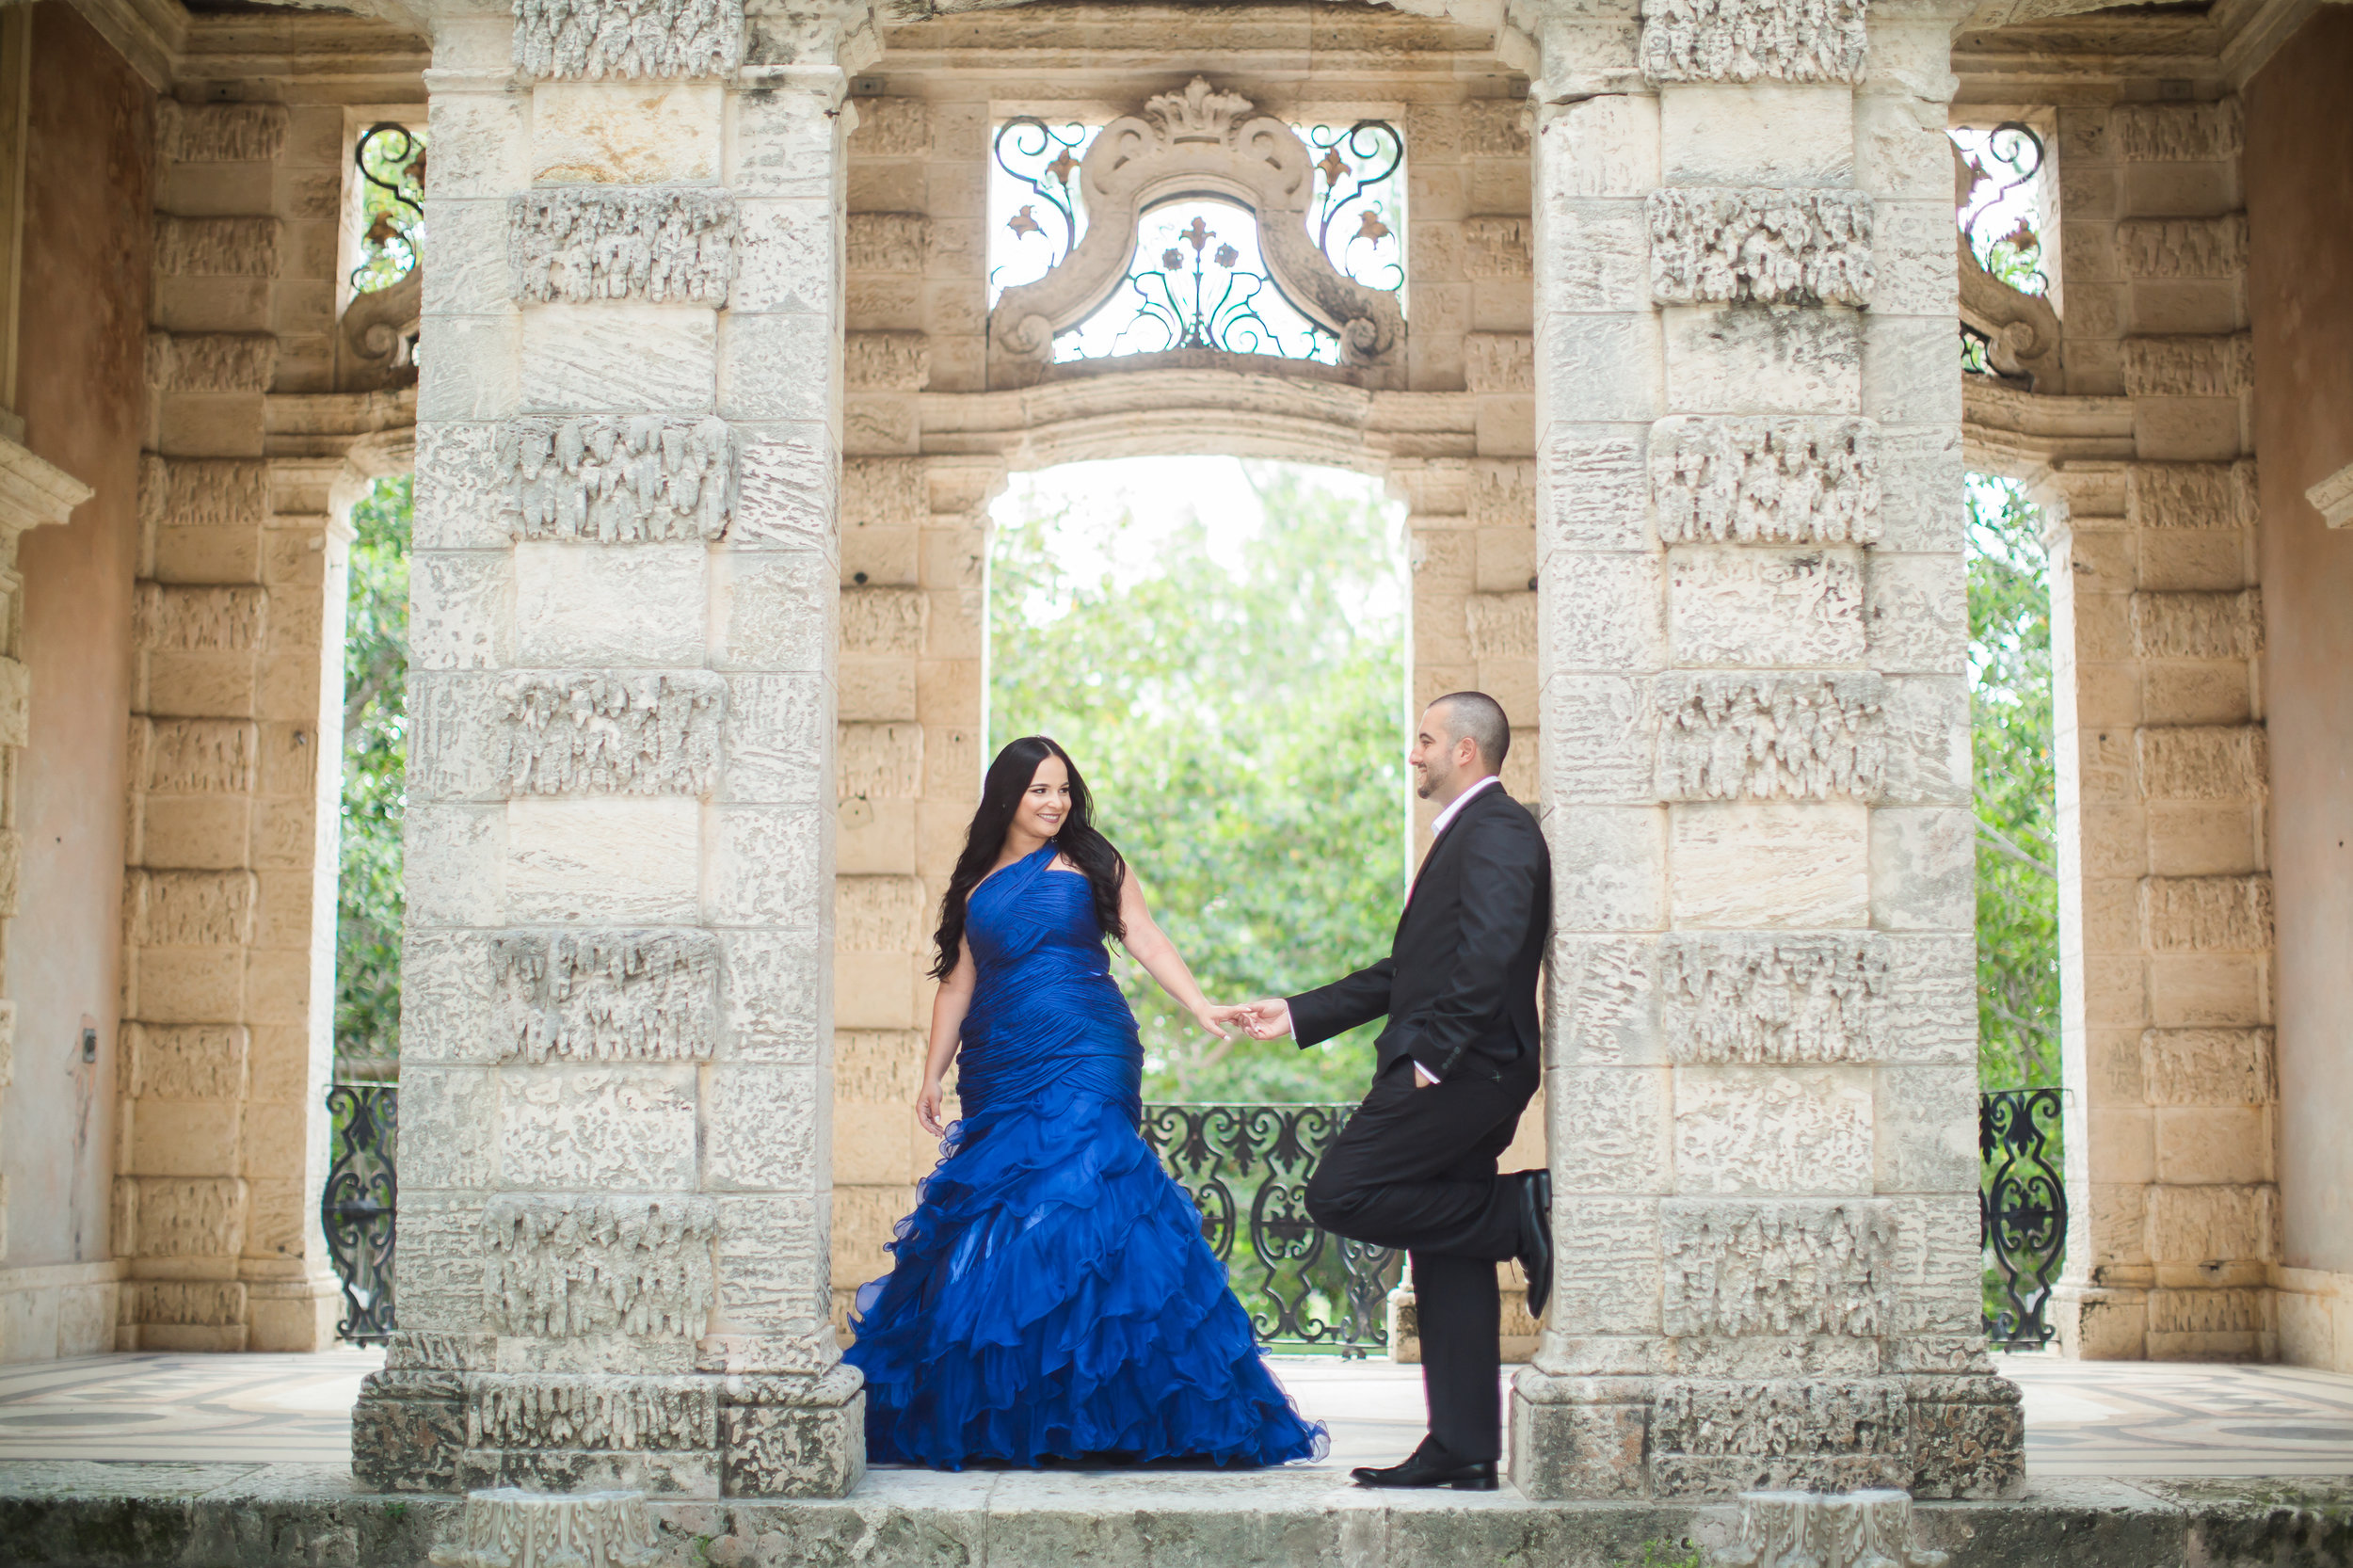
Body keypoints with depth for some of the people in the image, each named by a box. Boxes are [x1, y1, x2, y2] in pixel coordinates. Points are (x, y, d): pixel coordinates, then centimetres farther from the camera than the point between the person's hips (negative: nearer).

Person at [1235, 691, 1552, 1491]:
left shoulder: (1497, 831, -8)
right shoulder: (1465, 835, 24)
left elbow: (1489, 954, -23)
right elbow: (1405, 971, 25)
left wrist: (1435, 1052, -23)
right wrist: (1298, 1012, 23)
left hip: (1460, 1070, -10)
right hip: (1457, 1073, 10)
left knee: (1338, 1195, -13)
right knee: (1446, 1269, 8)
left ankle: (1518, 1214, -8)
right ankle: (1463, 1450, 10)